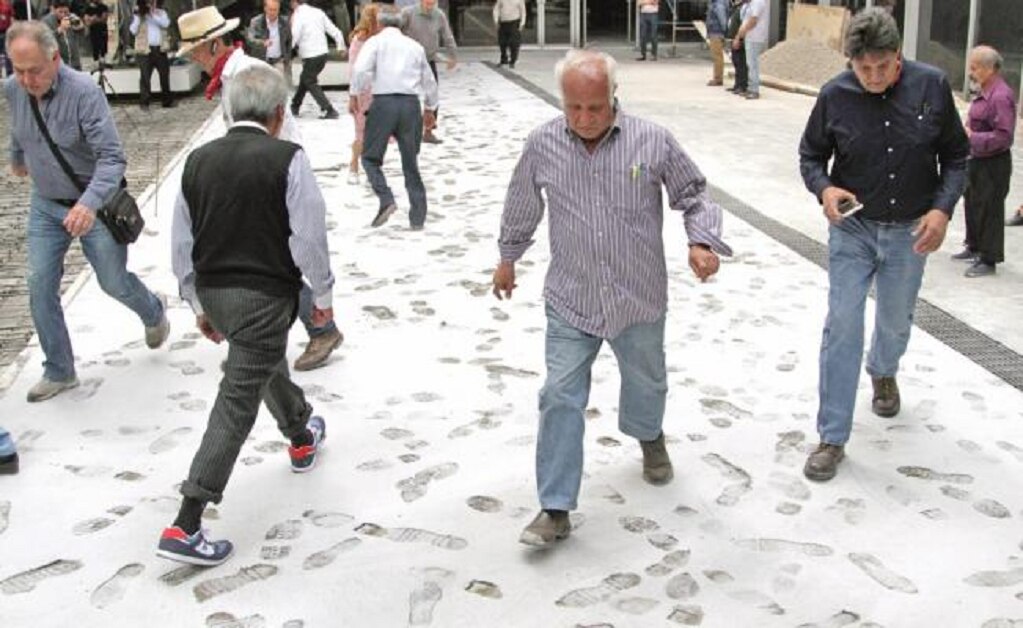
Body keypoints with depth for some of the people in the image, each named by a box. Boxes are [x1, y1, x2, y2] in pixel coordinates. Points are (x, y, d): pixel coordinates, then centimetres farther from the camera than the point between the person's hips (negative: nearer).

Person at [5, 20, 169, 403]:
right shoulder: (13, 90, -8)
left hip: (94, 204, -5)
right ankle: (58, 372, 15)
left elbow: (112, 158, -33)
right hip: (45, 204, 5)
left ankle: (154, 312, 44)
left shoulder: (84, 92, -28)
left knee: (114, 282, 9)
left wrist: (89, 203, -48)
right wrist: (17, 159, 35)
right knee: (40, 287, 0)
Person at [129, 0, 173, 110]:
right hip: (145, 50, -3)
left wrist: (153, 14, -17)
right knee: (145, 77, -6)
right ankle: (144, 102, -4)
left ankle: (167, 100, 20)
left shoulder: (161, 12, 11)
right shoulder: (138, 14, 4)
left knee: (165, 75, 9)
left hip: (160, 49, 3)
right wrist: (138, 18, -15)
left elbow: (166, 23, -10)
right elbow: (133, 31, -6)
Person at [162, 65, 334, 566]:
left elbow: (182, 244, 7)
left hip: (213, 292, 7)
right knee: (237, 403, -2)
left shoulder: (198, 160, 2)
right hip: (264, 295, -7)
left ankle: (302, 437, 57)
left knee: (265, 360, 31)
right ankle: (185, 526, -2)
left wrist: (199, 305, 18)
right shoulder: (288, 159, -14)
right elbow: (309, 237, -13)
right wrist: (323, 295, 1)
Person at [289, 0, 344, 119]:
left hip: (310, 56, -7)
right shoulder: (318, 12, 7)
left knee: (311, 84, 4)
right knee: (304, 78, 23)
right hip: (323, 53, 7)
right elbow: (333, 30, 7)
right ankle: (295, 107, 35)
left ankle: (330, 111, -5)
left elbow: (294, 37, -19)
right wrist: (341, 45, 16)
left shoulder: (298, 15, -11)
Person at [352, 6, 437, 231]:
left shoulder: (375, 42, 3)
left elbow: (361, 70, -14)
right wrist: (430, 108, 36)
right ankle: (417, 218, 12)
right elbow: (429, 81, 22)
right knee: (411, 163, 12)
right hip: (411, 104, 4)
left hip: (383, 102, -3)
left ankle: (386, 199, -11)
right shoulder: (415, 46, 15)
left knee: (370, 157, 10)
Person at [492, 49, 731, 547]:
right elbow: (521, 206, 11)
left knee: (645, 381, 22)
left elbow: (692, 194, 1)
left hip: (639, 298, 0)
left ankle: (650, 438, 57)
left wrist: (702, 241, -15)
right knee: (560, 398, -4)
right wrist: (507, 258, 21)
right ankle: (555, 509, 5)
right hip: (570, 301, 0)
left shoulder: (652, 141, -11)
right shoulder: (542, 145, -6)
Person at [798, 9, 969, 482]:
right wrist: (824, 189, -21)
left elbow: (956, 157, -1)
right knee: (842, 326, -6)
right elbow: (810, 156, 0)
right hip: (852, 230, -1)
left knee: (895, 322, 19)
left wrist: (943, 208, -15)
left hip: (910, 232, 1)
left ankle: (883, 372, 55)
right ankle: (832, 438, 3)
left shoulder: (932, 86, -11)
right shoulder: (835, 96, -13)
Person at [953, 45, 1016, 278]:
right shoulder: (985, 94, 10)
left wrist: (972, 138, -25)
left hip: (993, 165, -10)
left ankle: (989, 260, 8)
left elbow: (1003, 136, -26)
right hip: (977, 161, 10)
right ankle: (974, 247, 38)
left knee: (989, 211, -1)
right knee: (972, 204, 21)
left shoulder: (1001, 96, -21)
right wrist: (966, 132, 8)